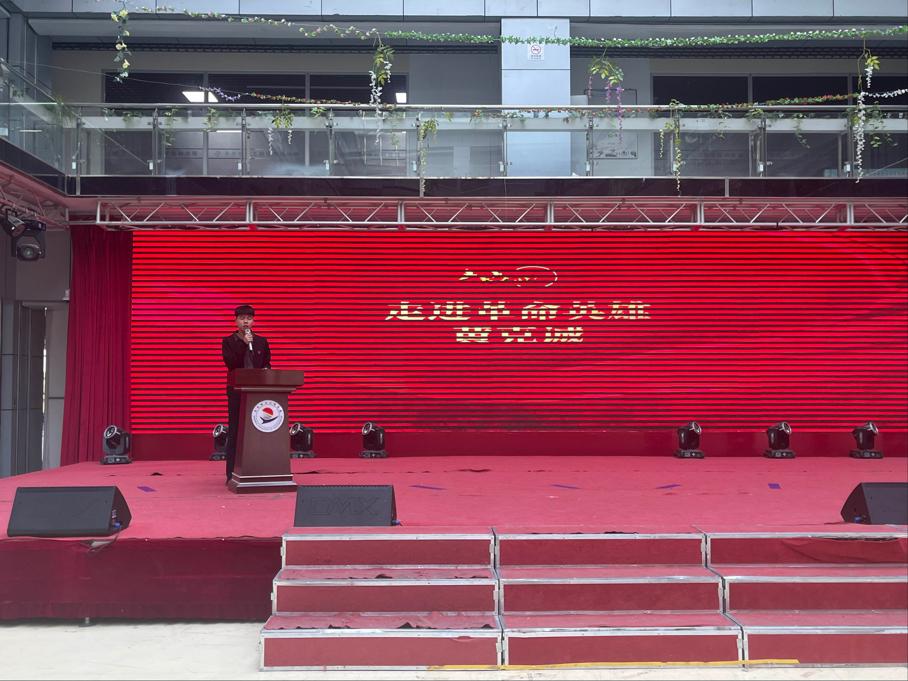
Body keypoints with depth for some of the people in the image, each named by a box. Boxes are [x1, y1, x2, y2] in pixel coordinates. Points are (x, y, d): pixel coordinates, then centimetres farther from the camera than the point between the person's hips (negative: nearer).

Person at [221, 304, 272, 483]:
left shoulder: (261, 341, 12)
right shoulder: (228, 341, 3)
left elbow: (267, 363, 15)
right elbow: (230, 363, -10)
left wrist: (265, 370, -6)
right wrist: (244, 344, -15)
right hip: (237, 391, -3)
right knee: (235, 432, -2)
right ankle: (232, 474, 2)